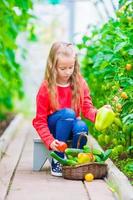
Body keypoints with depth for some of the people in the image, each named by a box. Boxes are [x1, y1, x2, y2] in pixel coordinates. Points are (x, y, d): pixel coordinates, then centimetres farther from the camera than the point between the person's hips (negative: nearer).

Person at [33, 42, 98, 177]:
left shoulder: (79, 83, -3)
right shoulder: (46, 88, -12)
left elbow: (87, 108, -6)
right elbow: (40, 121, -12)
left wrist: (97, 115, -31)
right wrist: (50, 141, -27)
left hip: (72, 124, 2)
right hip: (52, 127, -2)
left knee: (82, 127, -34)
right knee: (68, 113, -34)